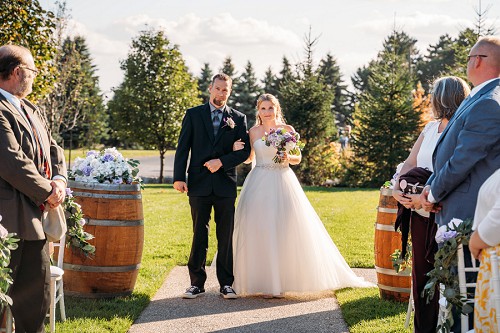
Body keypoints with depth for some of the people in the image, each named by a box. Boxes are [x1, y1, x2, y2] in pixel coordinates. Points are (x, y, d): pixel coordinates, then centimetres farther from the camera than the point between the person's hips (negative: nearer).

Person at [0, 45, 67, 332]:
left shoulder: (32, 111, 16)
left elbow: (54, 150, 19)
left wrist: (59, 180, -1)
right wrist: (47, 193, -13)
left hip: (35, 217, 10)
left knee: (38, 292, 16)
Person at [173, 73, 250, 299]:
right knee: (199, 235, 2)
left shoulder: (238, 118, 9)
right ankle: (197, 283, 8)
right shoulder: (193, 115, 7)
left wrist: (222, 161, -11)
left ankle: (226, 283, 11)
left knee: (226, 236, 4)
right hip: (199, 184, 0)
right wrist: (179, 177, -8)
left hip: (225, 185, 1)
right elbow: (182, 148, 2)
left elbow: (245, 151, 3)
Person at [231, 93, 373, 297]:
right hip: (259, 185, 0)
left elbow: (298, 159, 9)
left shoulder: (287, 130, 5)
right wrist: (237, 149, -7)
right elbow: (248, 158, 13)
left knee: (284, 229, -4)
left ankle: (282, 279, 6)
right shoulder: (253, 132, 7)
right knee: (260, 230, -4)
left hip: (283, 183, 0)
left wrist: (288, 158, -13)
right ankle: (264, 281, 3)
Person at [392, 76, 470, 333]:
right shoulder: (430, 128, 11)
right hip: (420, 213, 7)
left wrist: (425, 197, -23)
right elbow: (410, 163, 12)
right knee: (420, 274, 12)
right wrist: (397, 188, -5)